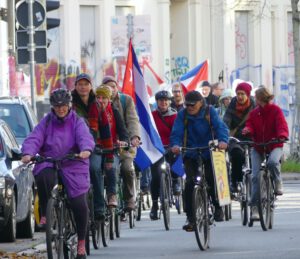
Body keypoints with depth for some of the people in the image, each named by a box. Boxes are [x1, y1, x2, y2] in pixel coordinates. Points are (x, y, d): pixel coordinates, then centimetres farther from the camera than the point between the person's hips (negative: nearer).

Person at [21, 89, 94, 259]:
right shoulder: (46, 122, 8)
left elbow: (85, 137, -15)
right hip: (49, 164, 1)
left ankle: (81, 241, 11)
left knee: (79, 204, -11)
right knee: (43, 177, -36)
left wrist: (86, 150, -39)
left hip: (74, 168, -1)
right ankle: (44, 215, -15)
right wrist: (28, 153, -27)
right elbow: (34, 138, -5)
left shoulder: (77, 122, 3)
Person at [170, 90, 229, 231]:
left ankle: (218, 207, 21)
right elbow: (176, 132, -12)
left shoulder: (210, 111, -5)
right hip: (190, 155, 1)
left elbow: (220, 126, -18)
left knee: (212, 181, -9)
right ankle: (190, 217, -8)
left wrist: (223, 140, -39)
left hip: (209, 153, 0)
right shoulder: (182, 115, -3)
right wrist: (176, 144, -35)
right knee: (190, 182, -15)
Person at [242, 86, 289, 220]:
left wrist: (282, 135, -37)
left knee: (272, 162, -36)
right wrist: (247, 130, -26)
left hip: (274, 146, -3)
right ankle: (254, 206, -8)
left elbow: (282, 125, -15)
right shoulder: (253, 113, 7)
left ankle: (278, 183, -7)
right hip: (257, 147, 3)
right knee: (256, 175, -12)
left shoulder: (276, 110, -4)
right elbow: (250, 126, 0)